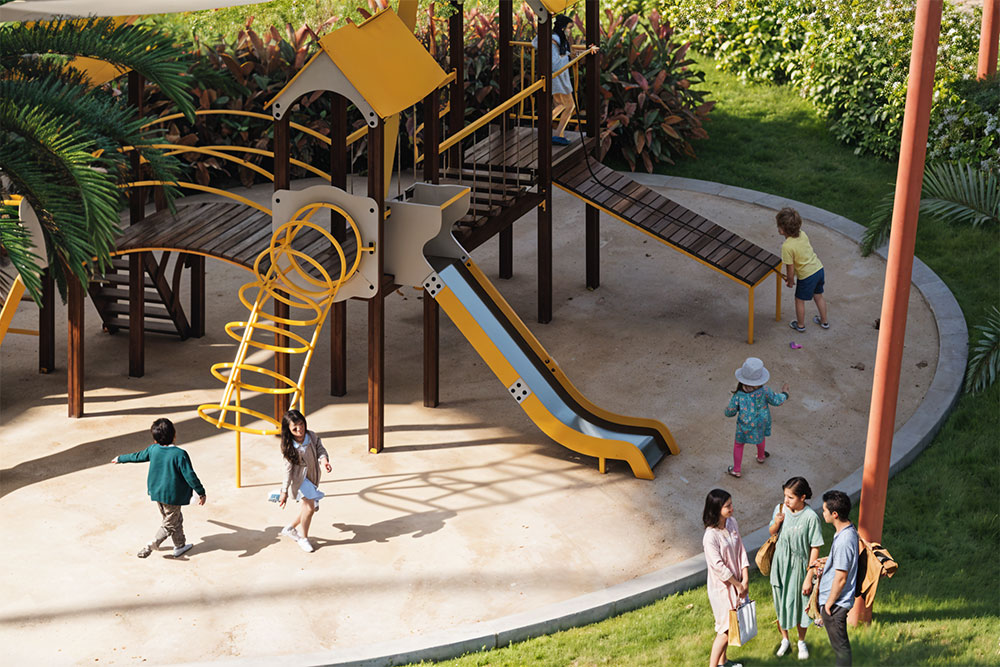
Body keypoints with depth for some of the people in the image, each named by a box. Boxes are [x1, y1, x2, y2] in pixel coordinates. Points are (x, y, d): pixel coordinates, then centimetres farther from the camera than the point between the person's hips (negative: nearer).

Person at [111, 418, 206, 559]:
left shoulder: (153, 449, -6)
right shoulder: (180, 454, -22)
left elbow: (138, 456, 11)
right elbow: (190, 475, -21)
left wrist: (120, 458, 31)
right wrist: (201, 493, -12)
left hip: (157, 493, 6)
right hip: (172, 495, -6)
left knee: (176, 520, 22)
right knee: (169, 525, 8)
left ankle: (180, 546, 31)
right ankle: (149, 547, 3)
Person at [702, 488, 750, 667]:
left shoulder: (732, 523, -3)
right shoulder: (710, 537, -26)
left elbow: (741, 550, 0)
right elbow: (718, 567, -24)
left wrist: (745, 580, -8)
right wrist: (738, 585, -14)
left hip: (736, 583, 7)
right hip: (722, 587, -7)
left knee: (730, 625, 20)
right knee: (726, 628, -2)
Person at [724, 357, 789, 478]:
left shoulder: (739, 396, -33)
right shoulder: (763, 391, -29)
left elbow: (729, 413, -22)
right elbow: (775, 401, -11)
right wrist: (784, 394, 9)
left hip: (745, 426, -2)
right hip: (761, 423, 2)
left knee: (738, 444, 24)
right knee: (761, 437, 36)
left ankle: (736, 470, 39)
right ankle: (761, 456, 64)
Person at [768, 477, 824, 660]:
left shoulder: (811, 517, -22)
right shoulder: (781, 509, -9)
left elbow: (815, 548, -15)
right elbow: (772, 533, 9)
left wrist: (809, 578, -14)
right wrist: (776, 523, -15)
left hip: (799, 567, -4)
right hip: (780, 564, 4)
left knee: (800, 605, 12)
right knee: (781, 603, 16)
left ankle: (801, 642, 36)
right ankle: (785, 640, 39)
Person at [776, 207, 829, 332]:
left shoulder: (787, 247, -27)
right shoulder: (803, 234, -5)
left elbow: (790, 269, -20)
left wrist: (790, 280, 3)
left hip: (807, 276, -7)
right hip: (819, 269, 7)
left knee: (799, 300, 18)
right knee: (818, 296, 27)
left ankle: (800, 325, 37)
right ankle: (824, 321, 44)